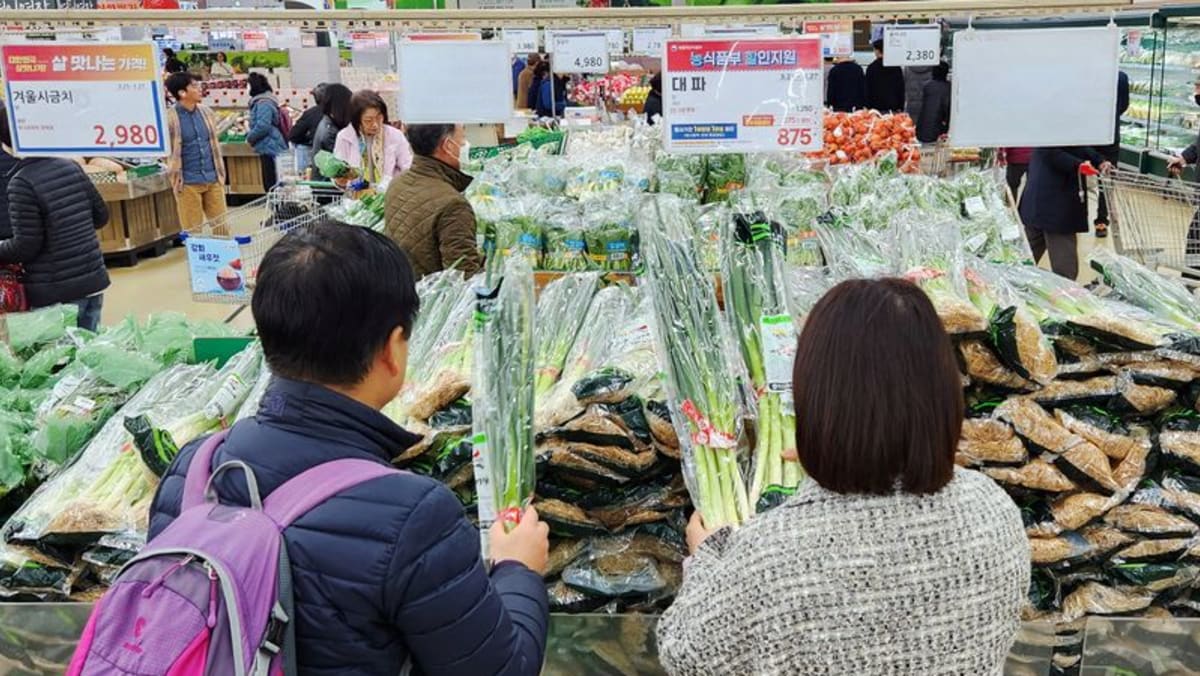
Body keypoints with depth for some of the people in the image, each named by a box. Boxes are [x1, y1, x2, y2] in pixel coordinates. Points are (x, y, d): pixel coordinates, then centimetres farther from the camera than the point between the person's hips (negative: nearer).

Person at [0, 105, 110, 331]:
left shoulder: (21, 183, -14)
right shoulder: (71, 167, 3)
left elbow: (25, 246, -14)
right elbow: (101, 216, 11)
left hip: (55, 294, -6)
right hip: (94, 282, 6)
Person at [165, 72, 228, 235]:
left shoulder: (206, 112, 7)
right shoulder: (170, 118, -10)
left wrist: (220, 172, 12)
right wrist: (176, 177, -3)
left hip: (213, 179, 5)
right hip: (187, 182, -5)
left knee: (221, 225, 9)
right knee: (193, 230, 3)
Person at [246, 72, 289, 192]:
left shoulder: (263, 103, -15)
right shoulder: (263, 101, 17)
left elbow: (263, 126, -23)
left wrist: (250, 137, -8)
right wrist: (250, 133, 12)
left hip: (269, 150, -10)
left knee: (271, 186, -9)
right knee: (269, 185, 13)